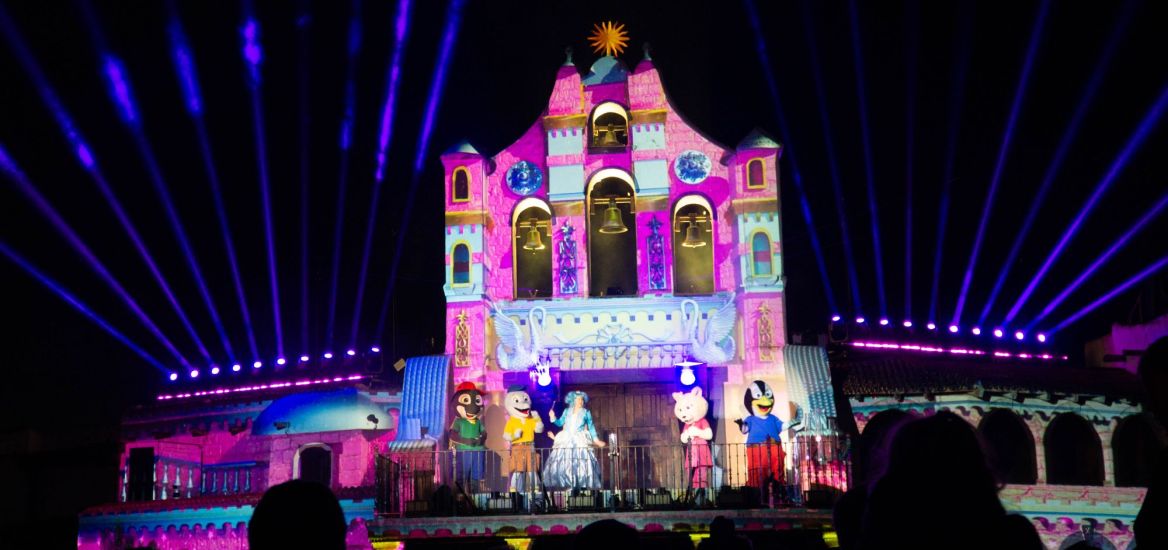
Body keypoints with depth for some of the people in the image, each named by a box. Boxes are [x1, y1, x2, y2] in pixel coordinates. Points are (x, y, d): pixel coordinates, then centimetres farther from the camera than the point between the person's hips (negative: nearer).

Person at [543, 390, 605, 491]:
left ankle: (581, 485, -13)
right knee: (564, 463, -5)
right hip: (566, 441, 2)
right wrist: (553, 418, -6)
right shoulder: (567, 411, 11)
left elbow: (591, 427, 7)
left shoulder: (586, 413, 7)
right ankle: (566, 485, -2)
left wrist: (596, 439, 0)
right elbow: (560, 423, 11)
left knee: (581, 463, -13)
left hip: (580, 441, -2)